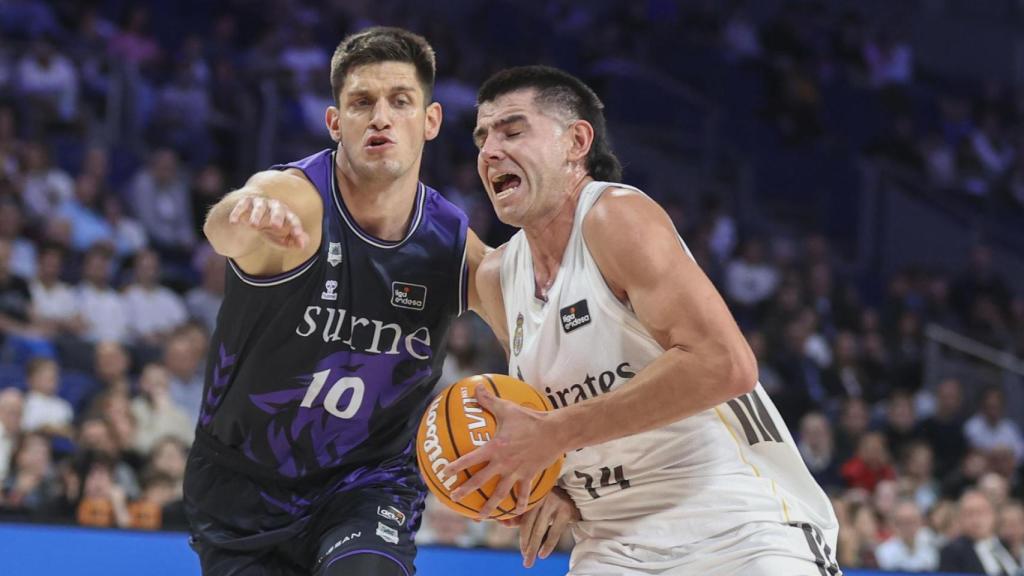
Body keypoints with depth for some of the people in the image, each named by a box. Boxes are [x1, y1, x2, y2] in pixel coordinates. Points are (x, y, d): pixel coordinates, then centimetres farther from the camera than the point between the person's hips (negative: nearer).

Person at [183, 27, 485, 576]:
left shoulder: (455, 245, -10)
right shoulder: (292, 197, -22)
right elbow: (223, 227, -46)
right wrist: (246, 216, -71)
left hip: (370, 484, 1)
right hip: (241, 485, -1)